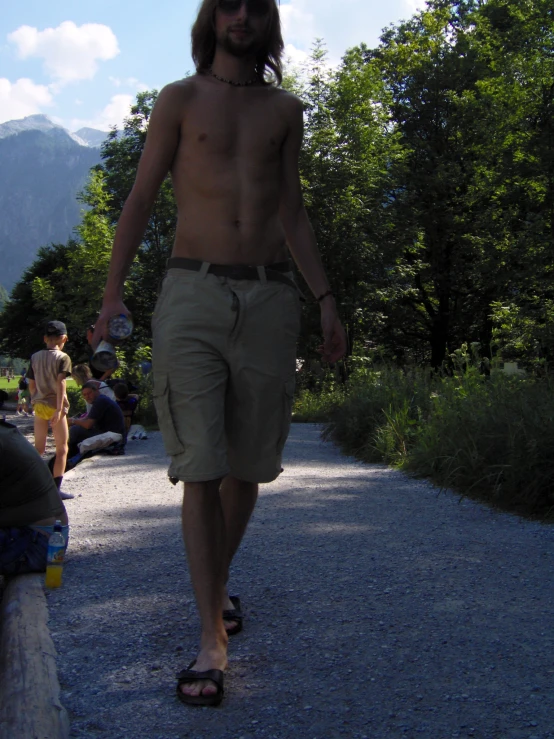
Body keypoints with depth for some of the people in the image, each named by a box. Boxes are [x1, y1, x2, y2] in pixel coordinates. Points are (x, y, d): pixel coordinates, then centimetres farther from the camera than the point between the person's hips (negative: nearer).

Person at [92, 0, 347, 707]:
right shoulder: (180, 99, 9)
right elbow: (140, 200, 6)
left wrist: (324, 297, 11)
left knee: (247, 466, 7)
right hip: (193, 293, -3)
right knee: (201, 469, -8)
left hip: (269, 297, 3)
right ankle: (212, 641, -4)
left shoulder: (284, 110, 17)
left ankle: (218, 581, 32)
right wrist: (113, 291, -5)